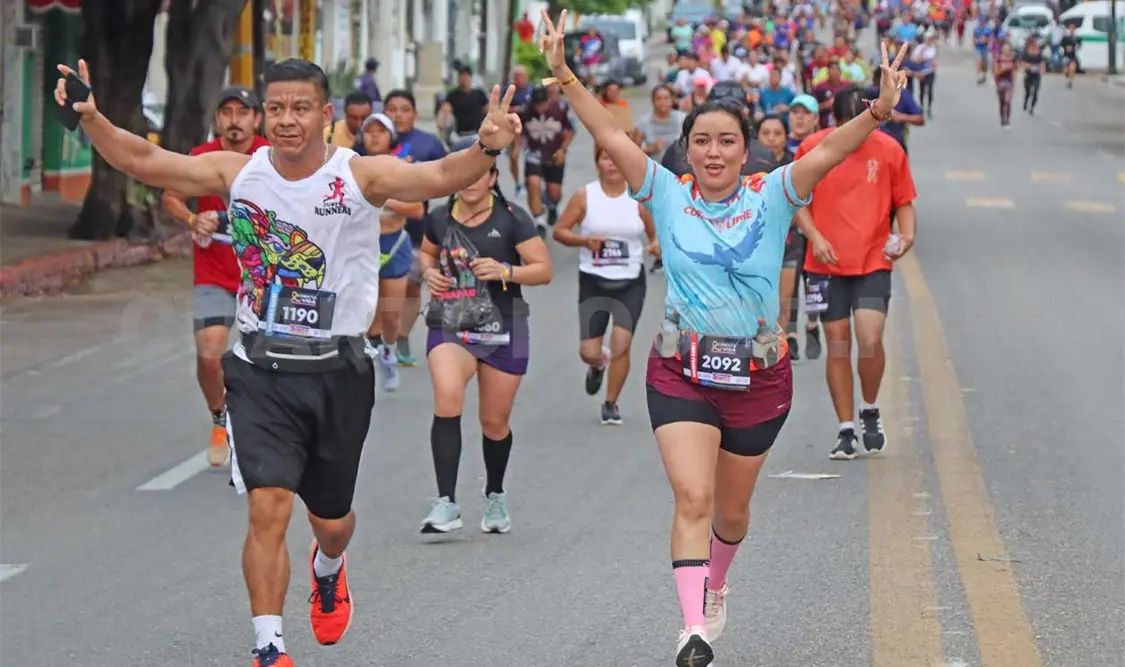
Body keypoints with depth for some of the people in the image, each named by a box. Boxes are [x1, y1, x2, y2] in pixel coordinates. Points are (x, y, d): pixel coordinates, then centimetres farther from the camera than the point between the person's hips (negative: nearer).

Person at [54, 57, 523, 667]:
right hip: (261, 371, 0)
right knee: (268, 506, -16)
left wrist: (485, 150, -47)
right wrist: (91, 119, -24)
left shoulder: (362, 176, -11)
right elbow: (143, 162, -8)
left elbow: (438, 178, -27)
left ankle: (327, 570, 54)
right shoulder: (238, 173, -4)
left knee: (331, 519, 17)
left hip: (337, 371, 0)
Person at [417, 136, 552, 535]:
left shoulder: (512, 220, -6)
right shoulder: (440, 219, 3)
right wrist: (429, 272, 1)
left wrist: (506, 271, -21)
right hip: (450, 325, 1)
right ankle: (446, 504, -27)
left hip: (503, 329, 0)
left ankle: (495, 495, 41)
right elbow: (427, 253, 24)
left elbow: (544, 270, -4)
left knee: (495, 421, 11)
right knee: (447, 395, -28)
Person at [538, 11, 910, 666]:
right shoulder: (667, 196, -2)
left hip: (759, 376, 1)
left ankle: (714, 585, 47)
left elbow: (827, 152, -18)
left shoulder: (771, 198, -4)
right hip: (680, 374, -1)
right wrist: (564, 75, -18)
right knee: (693, 498, -17)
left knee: (732, 508, 16)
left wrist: (877, 114, -34)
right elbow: (610, 135, -9)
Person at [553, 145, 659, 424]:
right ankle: (598, 365, 38)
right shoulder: (584, 197, -3)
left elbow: (655, 234, 9)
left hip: (630, 283, 0)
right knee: (589, 353, -2)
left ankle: (611, 403, 10)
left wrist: (656, 245, -14)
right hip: (593, 282, 0)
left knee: (621, 345, -11)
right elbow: (559, 231, 0)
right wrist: (583, 240, -18)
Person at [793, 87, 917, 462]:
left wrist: (906, 235, -9)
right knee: (838, 345, 3)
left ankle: (870, 412, 10)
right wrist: (814, 237, -9)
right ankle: (845, 430, 12)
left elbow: (903, 201, 9)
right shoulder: (812, 148, -2)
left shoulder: (889, 150, 0)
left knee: (870, 340, -15)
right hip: (827, 264, 1)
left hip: (874, 262, -1)